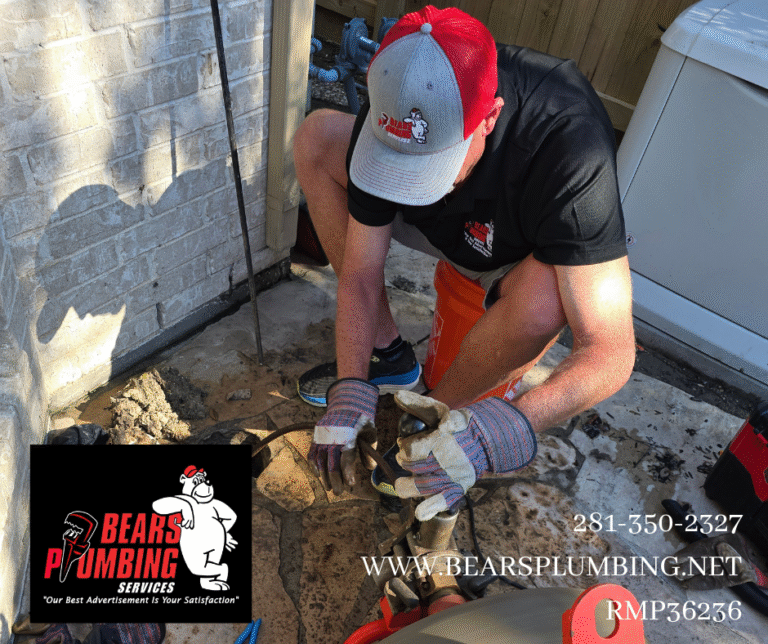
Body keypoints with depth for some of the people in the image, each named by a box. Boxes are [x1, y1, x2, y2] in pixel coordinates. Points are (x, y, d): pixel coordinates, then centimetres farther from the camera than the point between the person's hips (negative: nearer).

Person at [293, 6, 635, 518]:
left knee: (543, 301, -42)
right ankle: (387, 355, -6)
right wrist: (352, 385, -32)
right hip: (454, 227, 4)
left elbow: (610, 350, -38)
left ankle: (432, 417, -8)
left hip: (535, 252, -3)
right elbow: (360, 275, -20)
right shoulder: (396, 115, -26)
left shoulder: (570, 147, -39)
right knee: (316, 136, -13)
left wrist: (511, 426, -53)